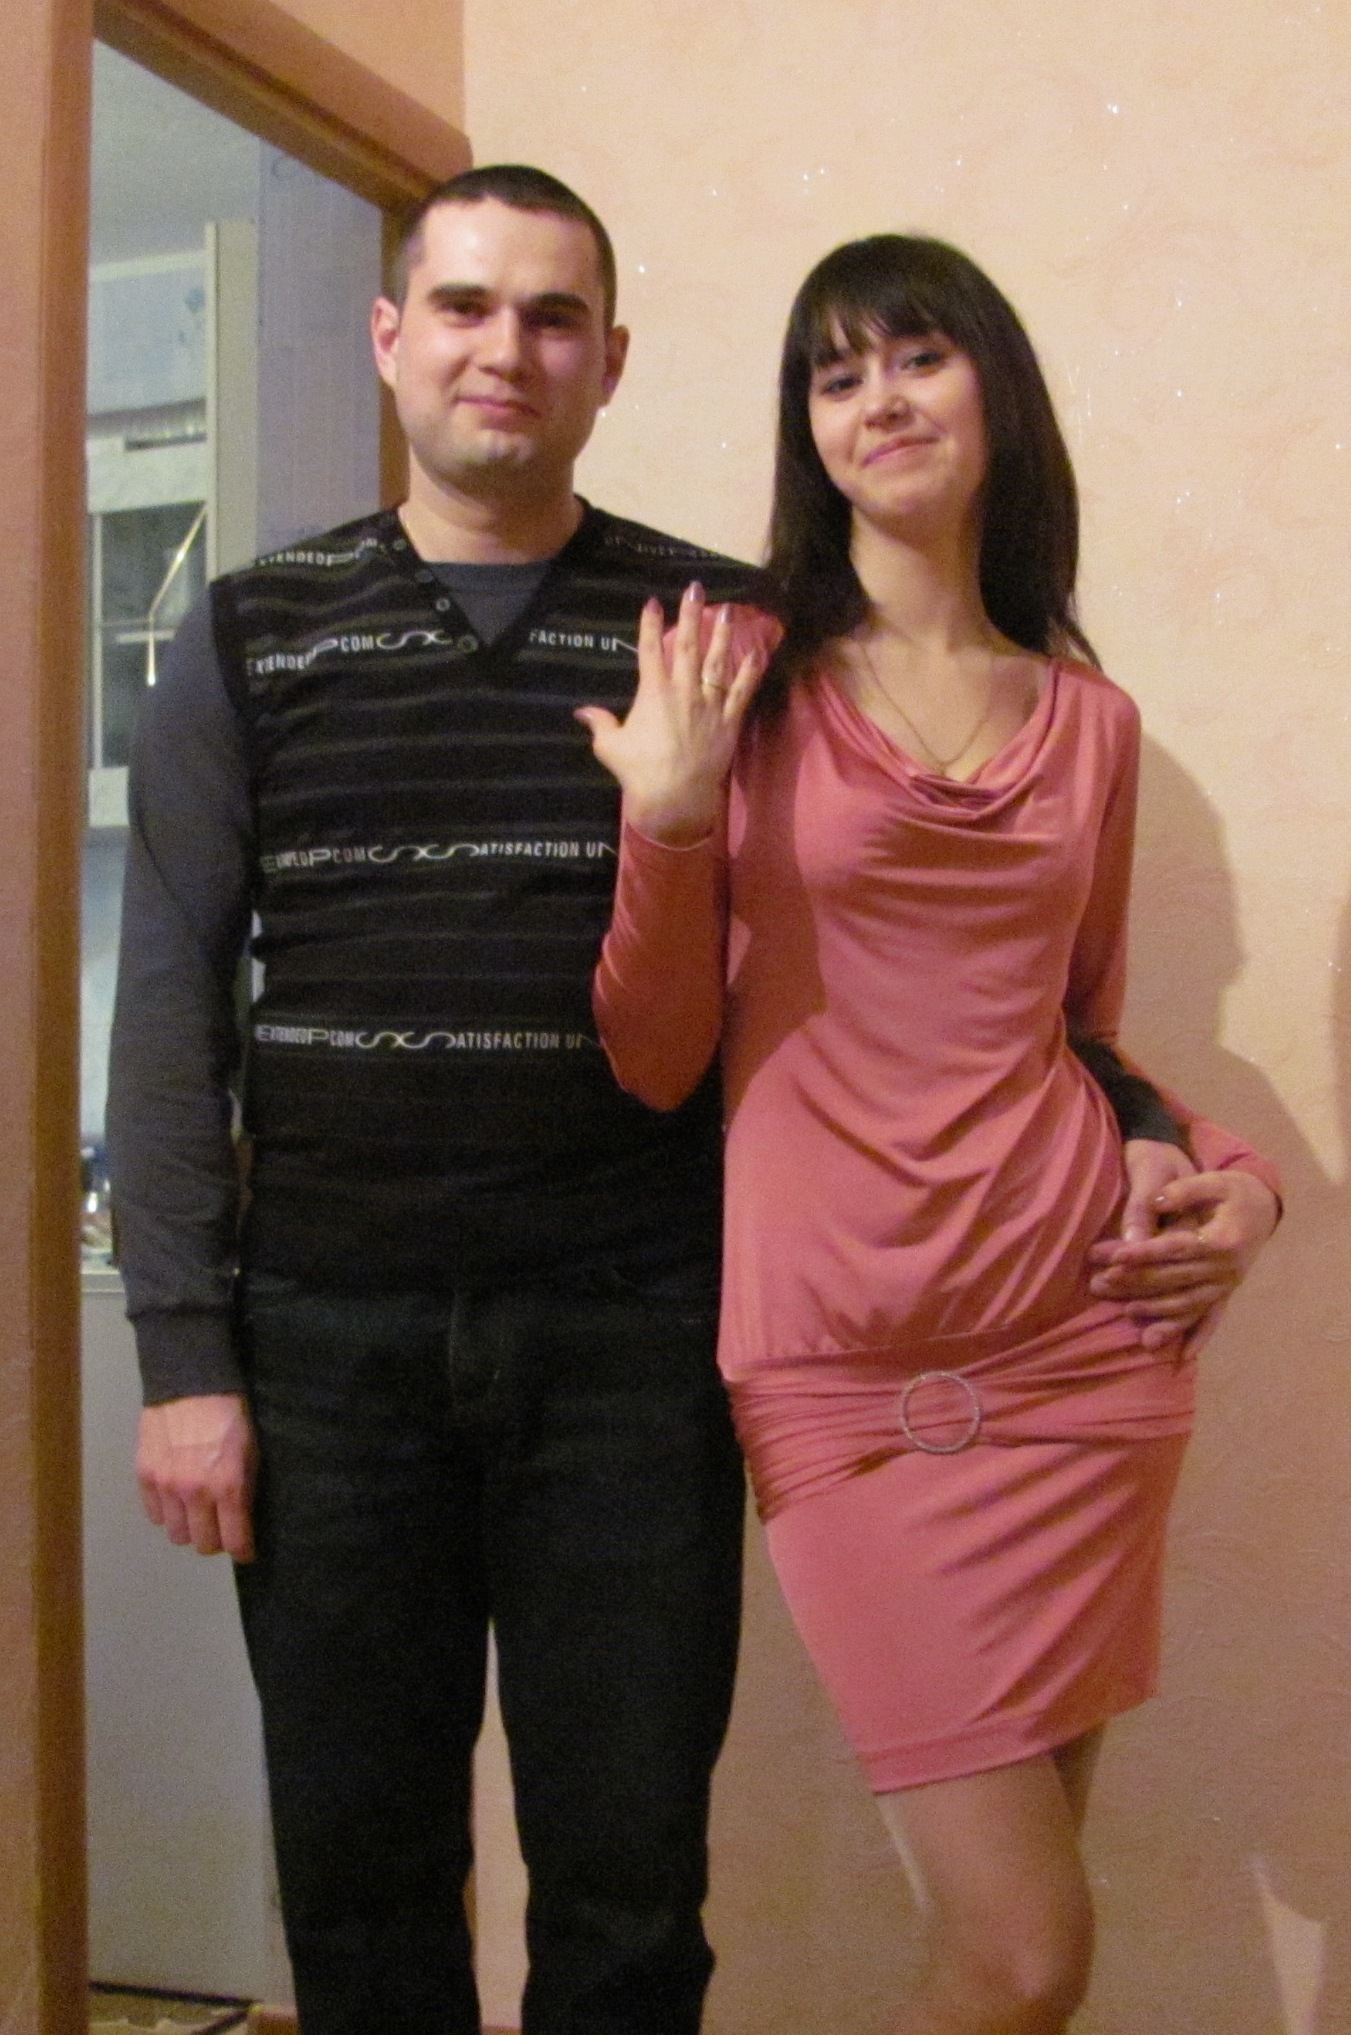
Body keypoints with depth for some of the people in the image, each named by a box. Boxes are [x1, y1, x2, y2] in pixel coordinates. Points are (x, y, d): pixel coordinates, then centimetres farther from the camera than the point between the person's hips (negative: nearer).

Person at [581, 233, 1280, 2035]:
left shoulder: (1089, 721, 10)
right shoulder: (742, 673, 0)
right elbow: (654, 1061, -1)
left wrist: (1234, 1172, 3)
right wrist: (668, 822, -17)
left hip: (1082, 1344, 4)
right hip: (848, 1375, -3)